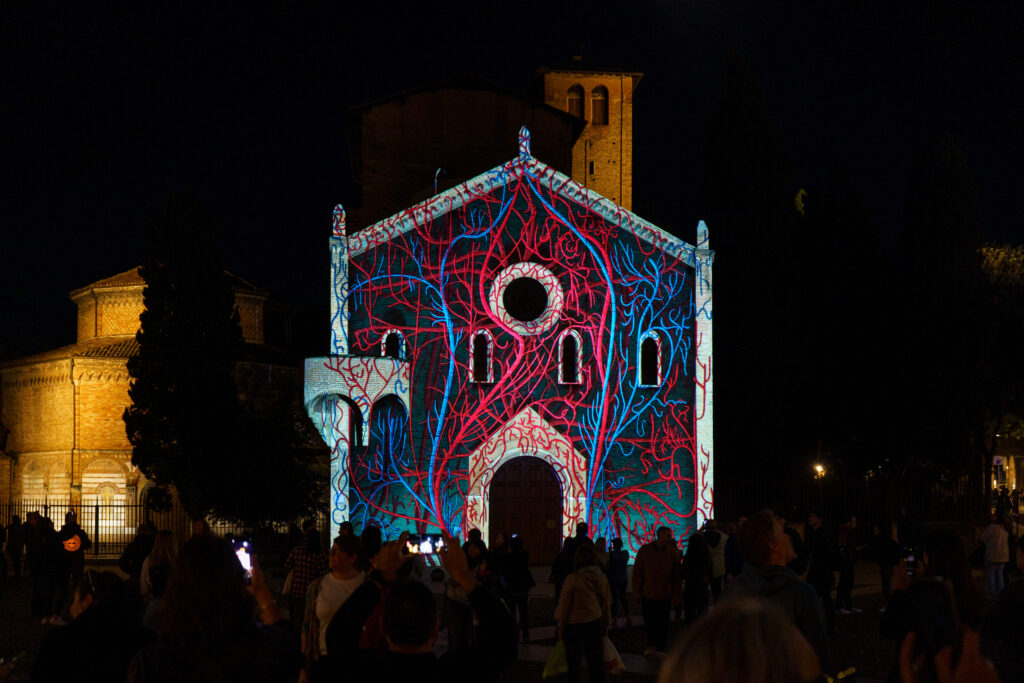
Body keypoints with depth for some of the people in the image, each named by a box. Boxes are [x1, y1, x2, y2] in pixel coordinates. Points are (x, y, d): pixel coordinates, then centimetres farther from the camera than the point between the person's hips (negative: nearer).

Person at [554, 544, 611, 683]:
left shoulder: (572, 579, -17)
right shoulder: (601, 578, -4)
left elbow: (564, 605, -10)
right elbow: (606, 602, 6)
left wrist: (560, 627, 0)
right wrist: (605, 623, 19)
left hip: (574, 625, -4)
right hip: (595, 623, 4)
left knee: (574, 659, 8)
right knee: (595, 658, 12)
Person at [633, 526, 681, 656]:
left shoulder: (672, 552, -4)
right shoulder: (645, 550, -5)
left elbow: (676, 575, 0)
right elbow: (637, 572, 0)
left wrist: (677, 595, -1)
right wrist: (638, 593, 0)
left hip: (665, 595, 0)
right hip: (648, 594, 0)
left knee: (663, 623, 6)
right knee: (649, 621, 11)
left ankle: (660, 648, 21)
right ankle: (651, 645, 31)